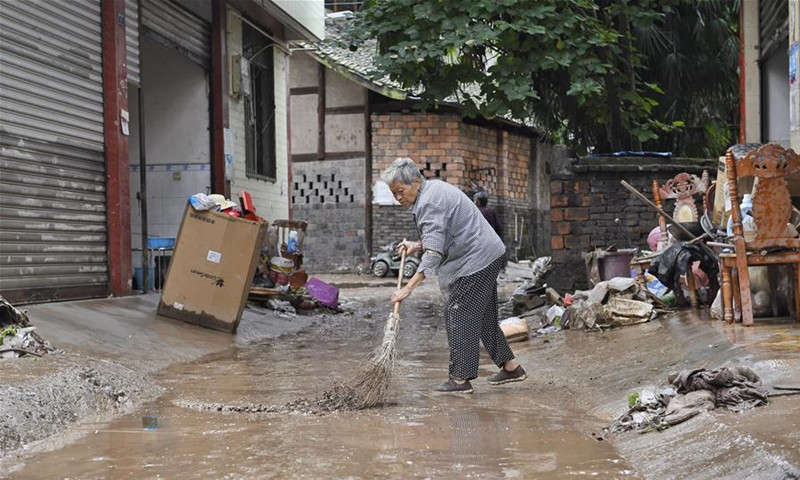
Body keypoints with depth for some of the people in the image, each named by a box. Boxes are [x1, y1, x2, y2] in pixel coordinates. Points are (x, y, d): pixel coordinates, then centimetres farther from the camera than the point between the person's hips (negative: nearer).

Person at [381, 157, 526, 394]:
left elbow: (433, 254, -30)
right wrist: (416, 246, 10)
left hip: (477, 259, -11)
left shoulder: (429, 203, -22)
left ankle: (460, 379, -4)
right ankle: (511, 367, 24)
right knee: (483, 315, 17)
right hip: (487, 256, 11)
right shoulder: (433, 189, 11)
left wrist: (408, 288, -34)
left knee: (460, 314, -7)